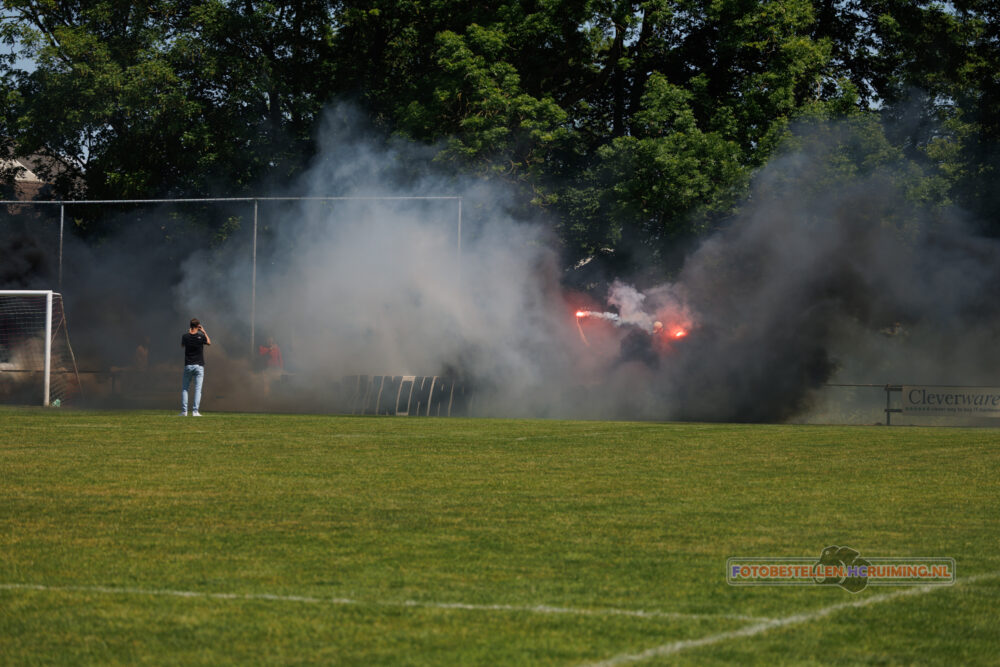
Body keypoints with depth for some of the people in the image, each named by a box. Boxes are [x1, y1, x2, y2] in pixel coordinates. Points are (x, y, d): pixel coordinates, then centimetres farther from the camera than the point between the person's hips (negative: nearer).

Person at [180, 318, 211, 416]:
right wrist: (204, 332, 20)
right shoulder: (201, 336, -7)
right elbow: (209, 342, 14)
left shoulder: (185, 336, -3)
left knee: (184, 388, 10)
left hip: (188, 366, 1)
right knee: (198, 389, 0)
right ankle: (195, 411, -7)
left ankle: (184, 411, 3)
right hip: (199, 366, -1)